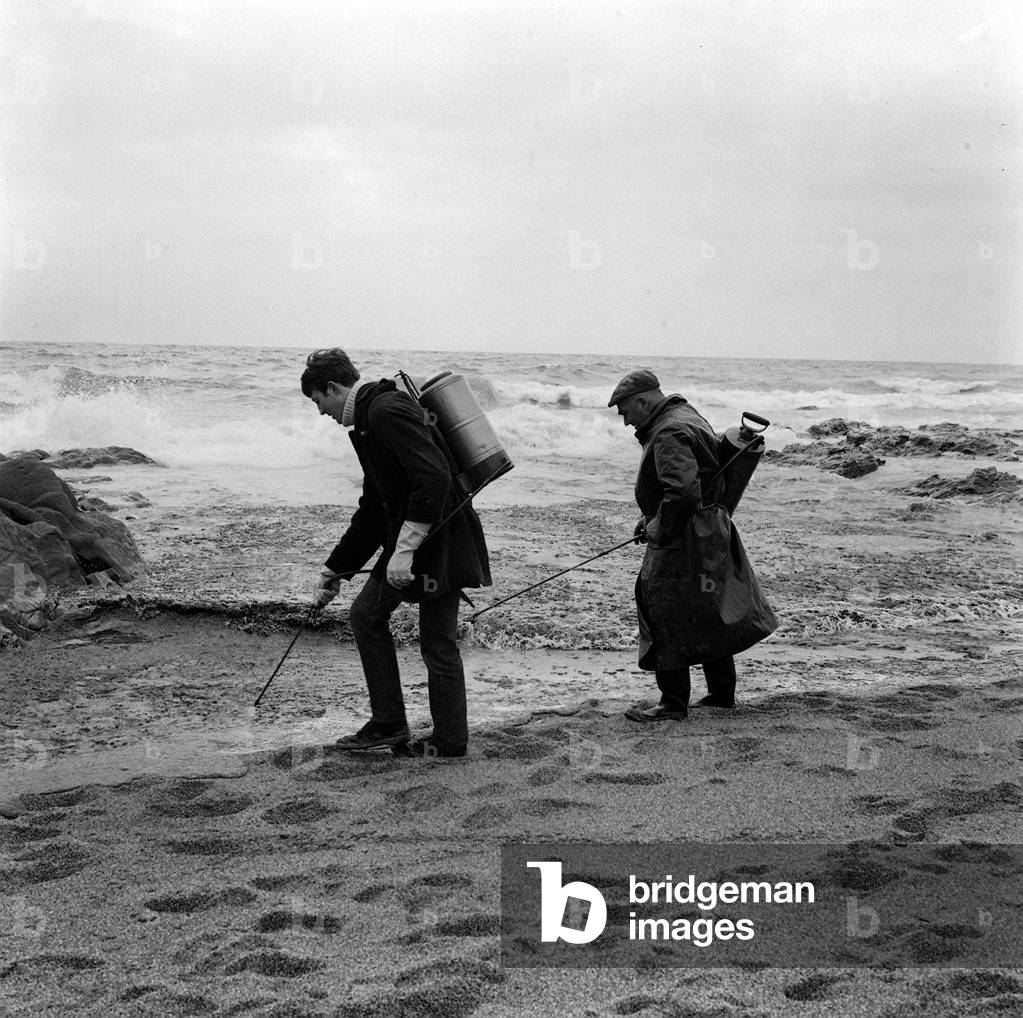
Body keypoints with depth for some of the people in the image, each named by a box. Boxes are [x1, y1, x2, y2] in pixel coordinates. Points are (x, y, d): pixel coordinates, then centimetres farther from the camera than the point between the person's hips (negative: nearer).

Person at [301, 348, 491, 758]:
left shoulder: (387, 411, -14)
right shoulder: (370, 418, 19)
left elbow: (433, 478, -26)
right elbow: (372, 508, 26)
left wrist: (404, 549, -27)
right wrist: (334, 571, 28)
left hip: (439, 538, -10)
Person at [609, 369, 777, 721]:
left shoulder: (669, 435, -20)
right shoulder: (685, 416, 15)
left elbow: (684, 491, -33)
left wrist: (659, 528, -19)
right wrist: (651, 519, 15)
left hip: (683, 540, -11)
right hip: (711, 533, 11)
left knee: (667, 616, -3)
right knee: (710, 616, 18)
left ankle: (673, 704, 3)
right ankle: (722, 693, 28)